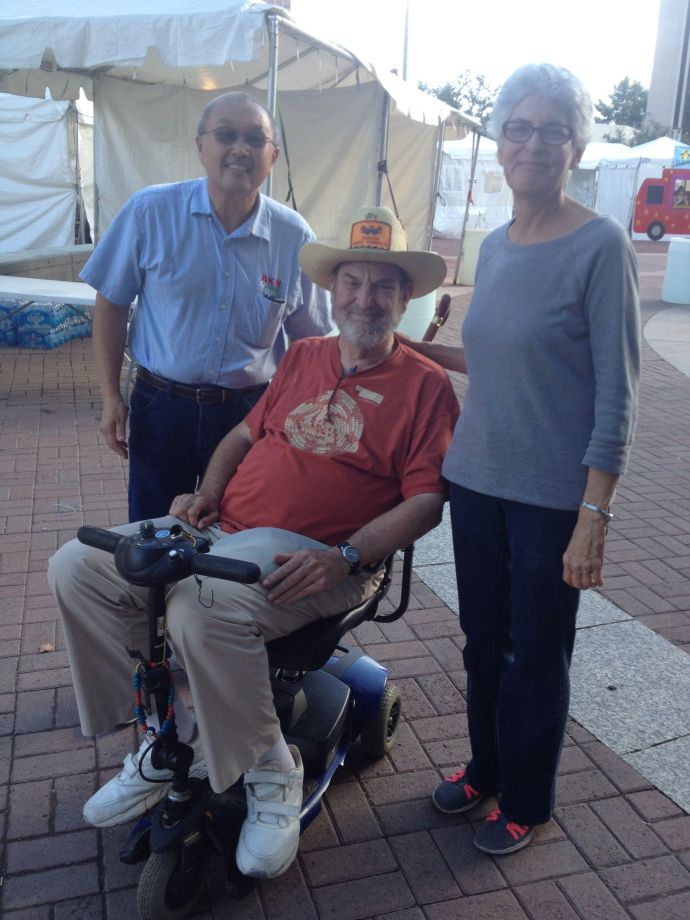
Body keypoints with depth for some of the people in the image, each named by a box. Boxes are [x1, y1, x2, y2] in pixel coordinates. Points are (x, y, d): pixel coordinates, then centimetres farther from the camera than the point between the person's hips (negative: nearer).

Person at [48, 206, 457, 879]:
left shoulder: (425, 384, 1)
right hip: (221, 528, 7)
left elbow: (425, 499, -7)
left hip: (310, 554, -6)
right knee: (77, 567, -7)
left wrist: (344, 559, -20)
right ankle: (167, 732, 5)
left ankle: (269, 769, -9)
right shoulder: (303, 357, 18)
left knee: (204, 609, -36)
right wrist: (207, 492, 7)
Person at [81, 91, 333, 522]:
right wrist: (111, 396, -2)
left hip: (252, 411, 1)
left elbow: (309, 338, 6)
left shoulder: (294, 236, -4)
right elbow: (111, 303, 1)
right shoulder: (150, 211, -7)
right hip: (161, 406, 0)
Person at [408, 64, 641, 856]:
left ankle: (526, 801, 33)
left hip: (553, 495, -6)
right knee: (483, 638, 18)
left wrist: (595, 516, -17)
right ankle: (485, 766, 42)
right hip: (477, 479, 6)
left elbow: (616, 393, -14)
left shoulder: (600, 247, -12)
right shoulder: (495, 247, 7)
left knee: (537, 654, 11)